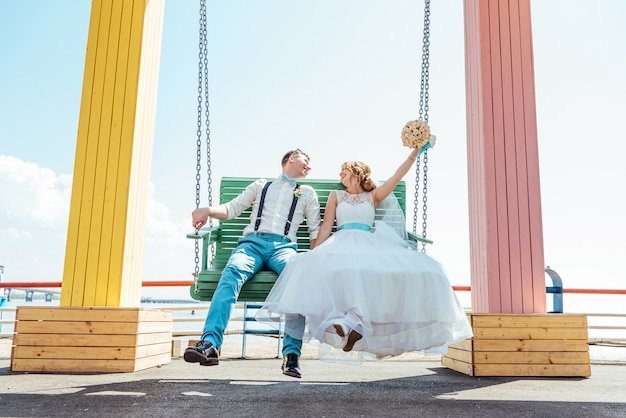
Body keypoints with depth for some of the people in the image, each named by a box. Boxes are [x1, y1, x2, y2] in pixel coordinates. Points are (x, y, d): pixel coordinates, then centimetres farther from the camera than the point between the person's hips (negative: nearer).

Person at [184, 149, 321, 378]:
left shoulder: (307, 193, 29)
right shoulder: (261, 185, 30)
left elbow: (316, 230, 20)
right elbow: (233, 208, 21)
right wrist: (208, 210, 1)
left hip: (283, 246, 0)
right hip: (252, 242, 0)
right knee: (233, 272, -34)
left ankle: (292, 353, -37)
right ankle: (210, 344, -45)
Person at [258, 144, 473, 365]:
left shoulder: (373, 196, 24)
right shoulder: (336, 196, 24)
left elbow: (398, 176, 15)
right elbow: (326, 227, 14)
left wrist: (415, 152, 8)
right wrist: (314, 256, 3)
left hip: (372, 244, 1)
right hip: (343, 243, -1)